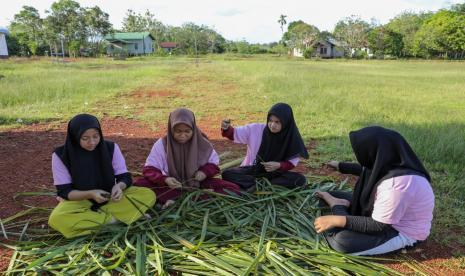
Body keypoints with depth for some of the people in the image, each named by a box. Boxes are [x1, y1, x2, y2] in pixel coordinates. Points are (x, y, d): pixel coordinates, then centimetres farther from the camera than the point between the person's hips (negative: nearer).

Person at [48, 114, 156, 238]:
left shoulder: (111, 148, -10)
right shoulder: (61, 155, -15)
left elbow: (125, 177, -7)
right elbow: (64, 191, -13)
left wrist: (119, 186, -31)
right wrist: (90, 194, -32)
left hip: (110, 198, 2)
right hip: (79, 201, -1)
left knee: (148, 195, -20)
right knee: (57, 219, -36)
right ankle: (113, 218, -22)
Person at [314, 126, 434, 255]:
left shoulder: (396, 184, -38)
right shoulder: (390, 163, -11)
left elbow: (378, 226, -29)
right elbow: (367, 170, 14)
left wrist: (337, 220, -31)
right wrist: (340, 166, 27)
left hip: (402, 233, -8)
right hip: (385, 215, 8)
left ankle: (338, 206, -5)